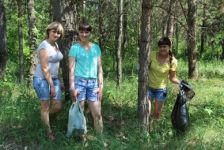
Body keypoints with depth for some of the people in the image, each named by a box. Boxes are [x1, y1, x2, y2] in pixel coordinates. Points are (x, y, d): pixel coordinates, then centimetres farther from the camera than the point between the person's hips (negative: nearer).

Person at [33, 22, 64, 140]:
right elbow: (44, 69, -19)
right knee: (45, 107, 5)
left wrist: (57, 82, 15)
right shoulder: (45, 46, -17)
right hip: (42, 79, -8)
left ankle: (44, 118, 36)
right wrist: (52, 85, -15)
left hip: (54, 78, 8)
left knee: (57, 107, 8)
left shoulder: (55, 45, 10)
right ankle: (49, 131, 19)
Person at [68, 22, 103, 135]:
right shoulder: (74, 48, 1)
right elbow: (71, 68, -3)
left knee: (97, 114, 1)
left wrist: (101, 85, 5)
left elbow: (99, 68, 11)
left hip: (93, 83, 3)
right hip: (79, 81, -3)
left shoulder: (96, 47, 11)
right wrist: (72, 86, -9)